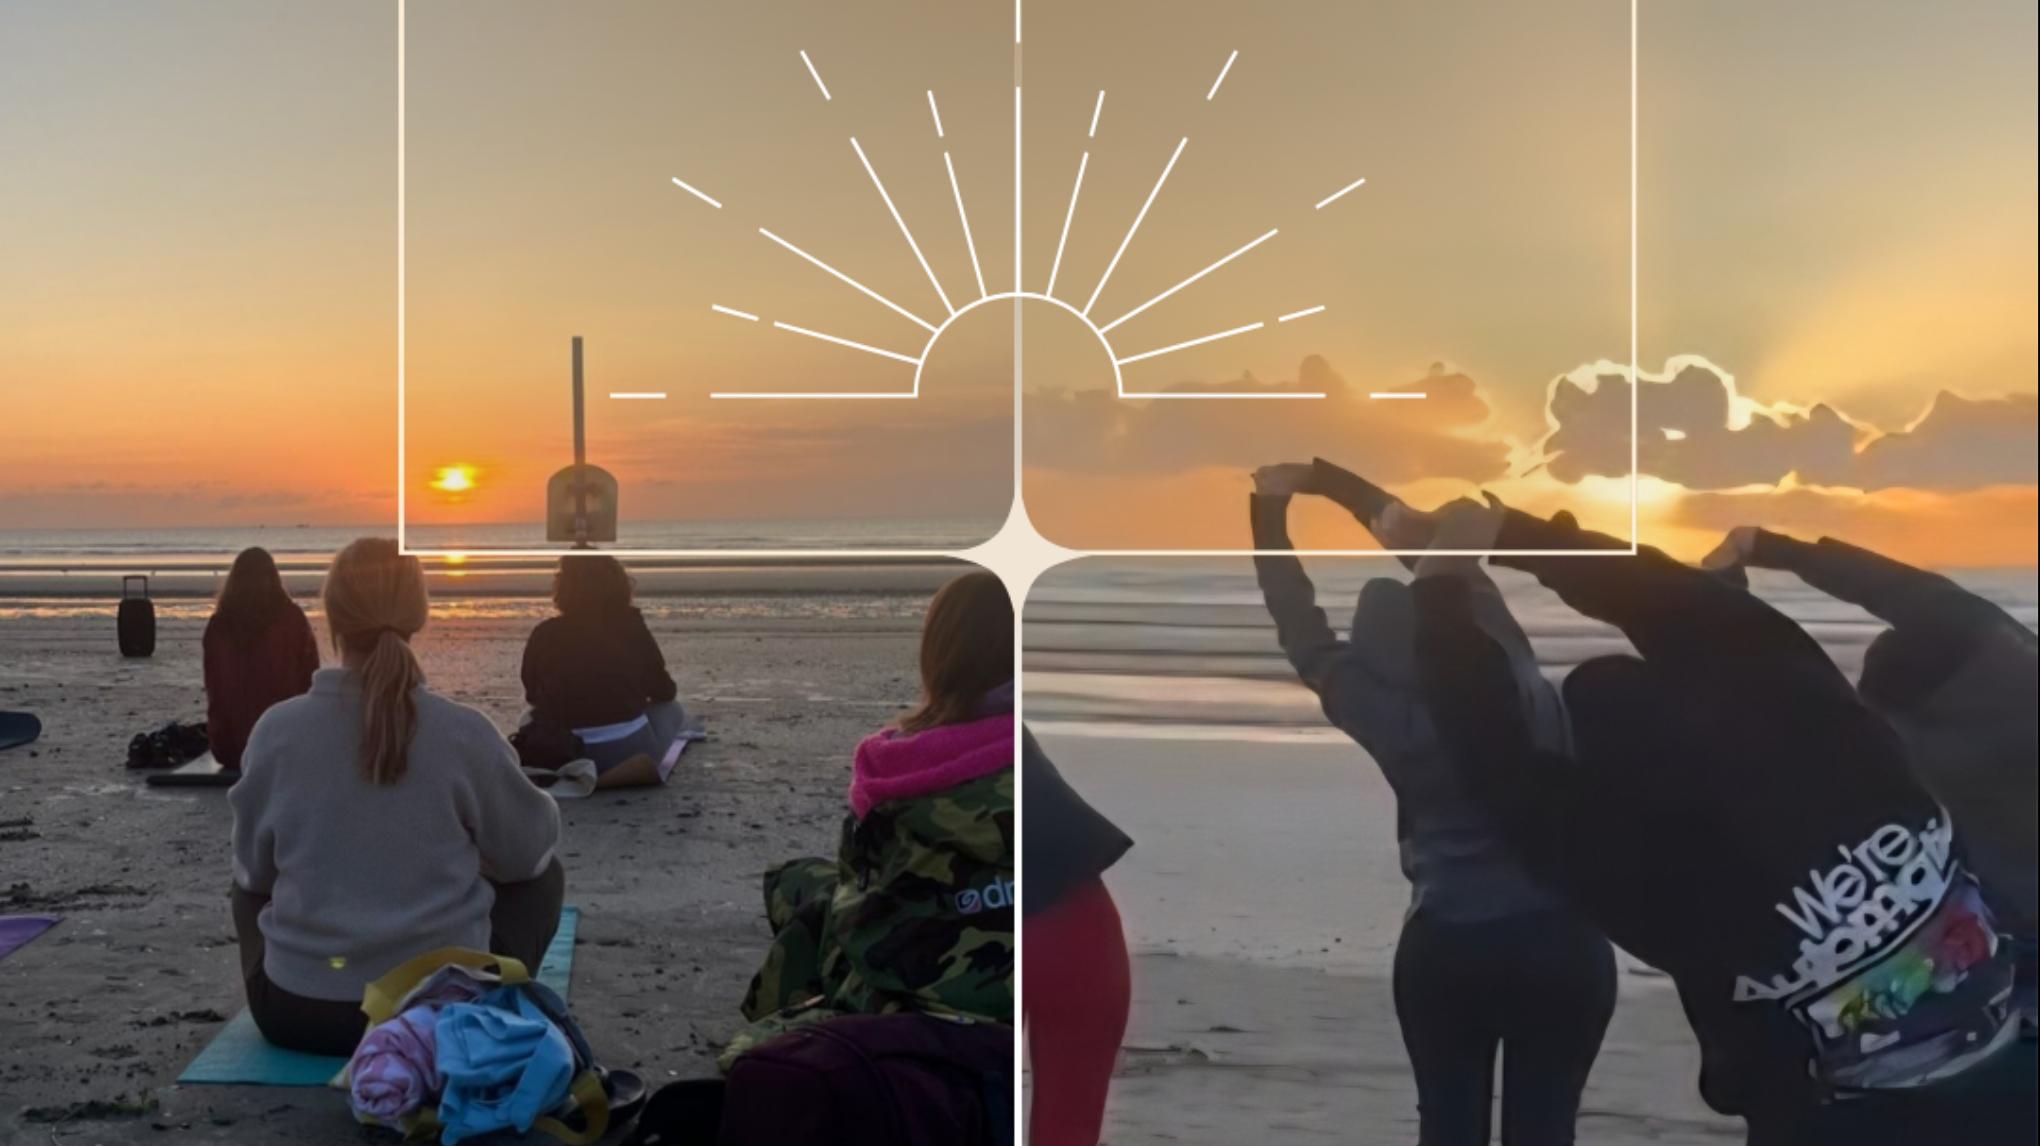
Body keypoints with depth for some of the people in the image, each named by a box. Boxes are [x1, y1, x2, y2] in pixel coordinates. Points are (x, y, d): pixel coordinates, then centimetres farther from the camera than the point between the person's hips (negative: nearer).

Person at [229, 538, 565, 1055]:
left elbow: (252, 870, 5)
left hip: (298, 1013, 3)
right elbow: (530, 849, 0)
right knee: (542, 873, 22)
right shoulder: (464, 732, -14)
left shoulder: (277, 729, -9)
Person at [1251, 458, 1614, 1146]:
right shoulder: (1510, 674, -6)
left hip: (1447, 951, -1)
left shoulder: (1379, 708, -9)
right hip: (1563, 945, 1)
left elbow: (1302, 631, 3)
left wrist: (1272, 508, 8)